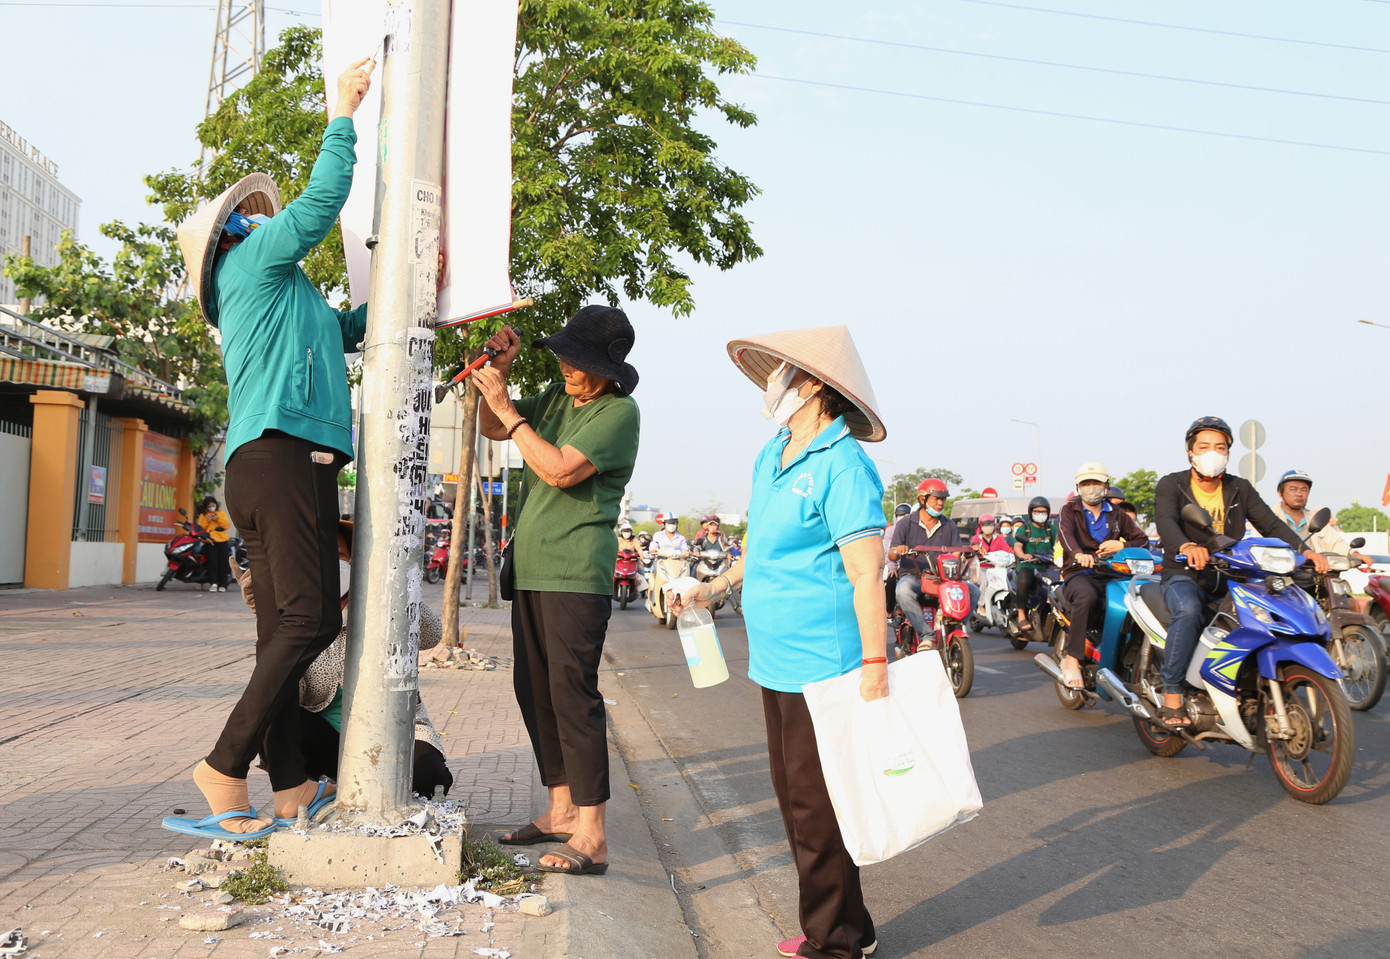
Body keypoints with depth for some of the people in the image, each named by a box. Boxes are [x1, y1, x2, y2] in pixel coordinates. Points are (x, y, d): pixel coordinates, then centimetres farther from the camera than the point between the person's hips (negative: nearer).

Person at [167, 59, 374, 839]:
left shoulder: (279, 294, 31)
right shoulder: (254, 261, 6)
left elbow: (347, 329, 42)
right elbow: (323, 200, -3)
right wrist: (344, 115, 8)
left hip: (275, 463, 10)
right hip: (281, 454, -10)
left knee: (288, 628, 5)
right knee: (311, 618, -15)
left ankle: (292, 788, 7)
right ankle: (226, 767, -12)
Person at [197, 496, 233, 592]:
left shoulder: (221, 513, 15)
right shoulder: (202, 516, 13)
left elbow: (227, 525, 4)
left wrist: (218, 519, -7)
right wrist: (206, 521, -9)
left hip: (222, 540, 1)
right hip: (210, 541, -1)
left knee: (223, 562, -4)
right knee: (213, 561, -16)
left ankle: (222, 585, -1)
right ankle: (213, 583, -16)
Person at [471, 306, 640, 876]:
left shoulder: (619, 412, -10)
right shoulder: (555, 398, 15)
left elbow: (560, 470, -21)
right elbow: (494, 430, 23)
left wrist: (508, 408, -14)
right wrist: (499, 373, 7)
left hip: (577, 572, -9)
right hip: (532, 567, 9)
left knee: (571, 692, -13)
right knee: (533, 688, 11)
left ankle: (591, 835, -9)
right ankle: (560, 811, 22)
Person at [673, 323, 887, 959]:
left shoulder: (841, 464, -15)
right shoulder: (770, 456, 13)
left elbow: (866, 573, -19)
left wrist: (874, 663, -23)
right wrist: (718, 587, 23)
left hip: (822, 663, -9)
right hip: (777, 661, 10)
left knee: (815, 806, -2)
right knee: (792, 797, 16)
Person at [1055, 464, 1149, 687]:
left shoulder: (1116, 514, 21)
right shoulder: (1069, 511, 9)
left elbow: (1142, 539, 20)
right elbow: (1065, 533, -13)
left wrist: (1122, 545, -3)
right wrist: (1078, 554, -36)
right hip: (1079, 574, -3)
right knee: (1087, 596, -39)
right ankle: (1072, 660, -32)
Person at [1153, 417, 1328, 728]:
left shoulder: (1240, 489, 12)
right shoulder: (1171, 485, -2)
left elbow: (1271, 523, 1)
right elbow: (1165, 521, -22)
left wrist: (1304, 551, -19)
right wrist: (1187, 546, -45)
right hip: (1184, 576, -4)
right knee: (1188, 610, -37)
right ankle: (1171, 697, -32)